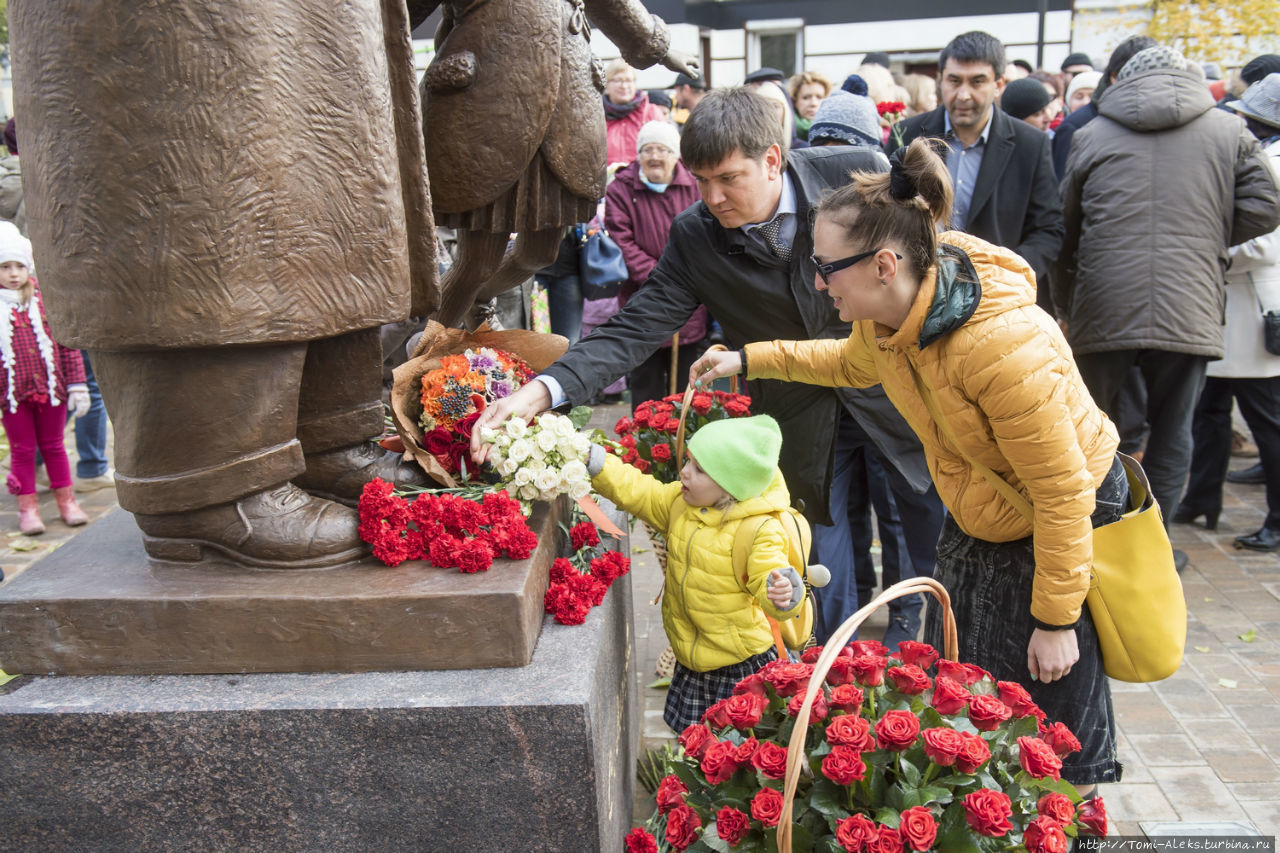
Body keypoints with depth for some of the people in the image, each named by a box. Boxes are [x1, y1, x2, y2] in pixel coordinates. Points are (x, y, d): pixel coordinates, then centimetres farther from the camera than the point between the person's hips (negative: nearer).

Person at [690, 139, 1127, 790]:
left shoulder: (1007, 346, -37)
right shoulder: (890, 312, -12)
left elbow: (1063, 492, -28)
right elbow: (855, 362, 15)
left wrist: (1055, 620, -20)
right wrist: (751, 360, 11)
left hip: (1069, 524, -7)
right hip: (976, 521, 7)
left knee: (1055, 732, 4)